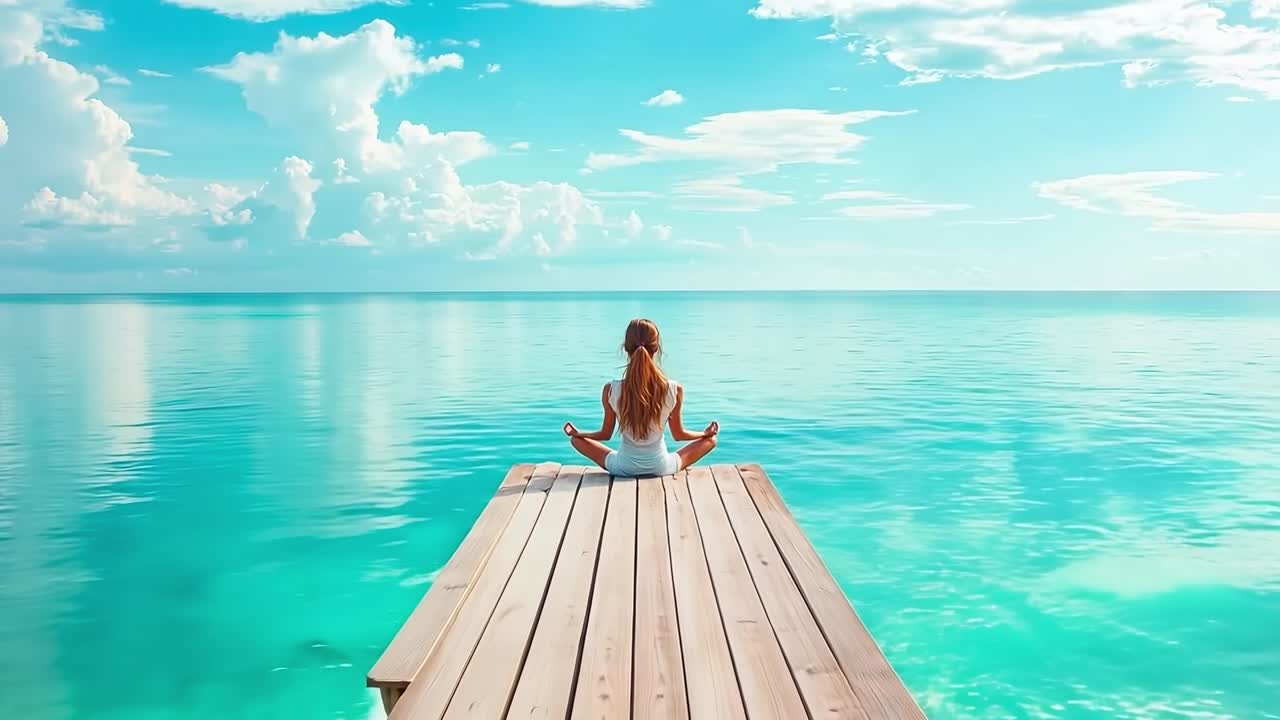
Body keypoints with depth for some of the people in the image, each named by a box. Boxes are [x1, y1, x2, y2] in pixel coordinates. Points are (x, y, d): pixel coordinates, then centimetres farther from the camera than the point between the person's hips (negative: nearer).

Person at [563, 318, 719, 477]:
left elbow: (605, 434, -2)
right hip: (661, 468, 0)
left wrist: (576, 432, 18)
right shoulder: (674, 390, -18)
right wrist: (706, 433, 18)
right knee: (710, 440, 21)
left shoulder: (611, 391, -18)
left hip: (624, 468, 0)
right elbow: (678, 435, -3)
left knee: (577, 439, 23)